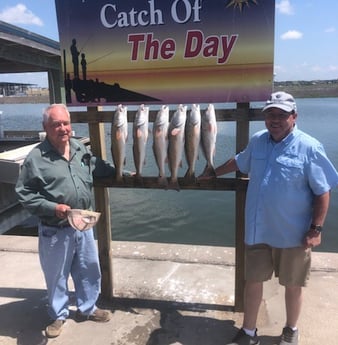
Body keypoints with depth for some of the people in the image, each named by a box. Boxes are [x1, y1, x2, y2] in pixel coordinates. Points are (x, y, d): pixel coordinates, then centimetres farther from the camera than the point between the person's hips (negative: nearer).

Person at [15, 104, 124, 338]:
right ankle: (59, 316, 37)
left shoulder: (81, 149, 1)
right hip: (55, 230, -5)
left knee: (89, 270, 18)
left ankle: (87, 308, 41)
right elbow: (24, 194, -12)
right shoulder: (36, 158, -15)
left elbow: (100, 168, 19)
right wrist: (53, 207, -22)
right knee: (57, 275, 13)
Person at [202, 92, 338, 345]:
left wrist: (316, 229, -14)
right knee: (253, 281, 14)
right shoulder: (257, 141, 1)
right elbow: (239, 162, 21)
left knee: (293, 285, 16)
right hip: (258, 230, 4)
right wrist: (214, 173, 27)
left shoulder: (309, 147, -14)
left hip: (293, 234, -3)